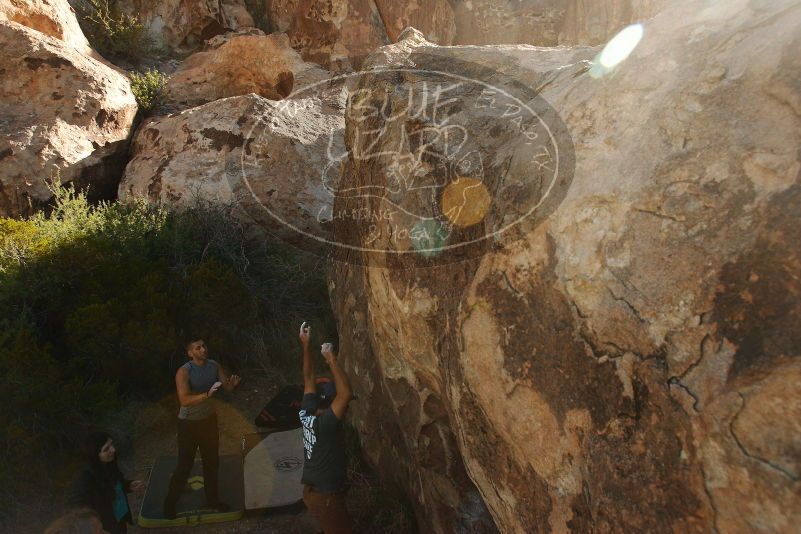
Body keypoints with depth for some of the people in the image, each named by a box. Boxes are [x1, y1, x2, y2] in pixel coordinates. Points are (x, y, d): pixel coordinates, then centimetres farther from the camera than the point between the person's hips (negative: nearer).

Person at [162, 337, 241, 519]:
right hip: (189, 423, -5)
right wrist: (207, 394, -44)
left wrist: (232, 383, -24)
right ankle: (170, 502, 28)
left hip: (209, 419, 5)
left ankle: (212, 498, 35)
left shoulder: (214, 365, -7)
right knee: (185, 464, 5)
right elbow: (184, 400, -32)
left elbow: (227, 387, -1)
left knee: (212, 461, 17)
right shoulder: (184, 372, -23)